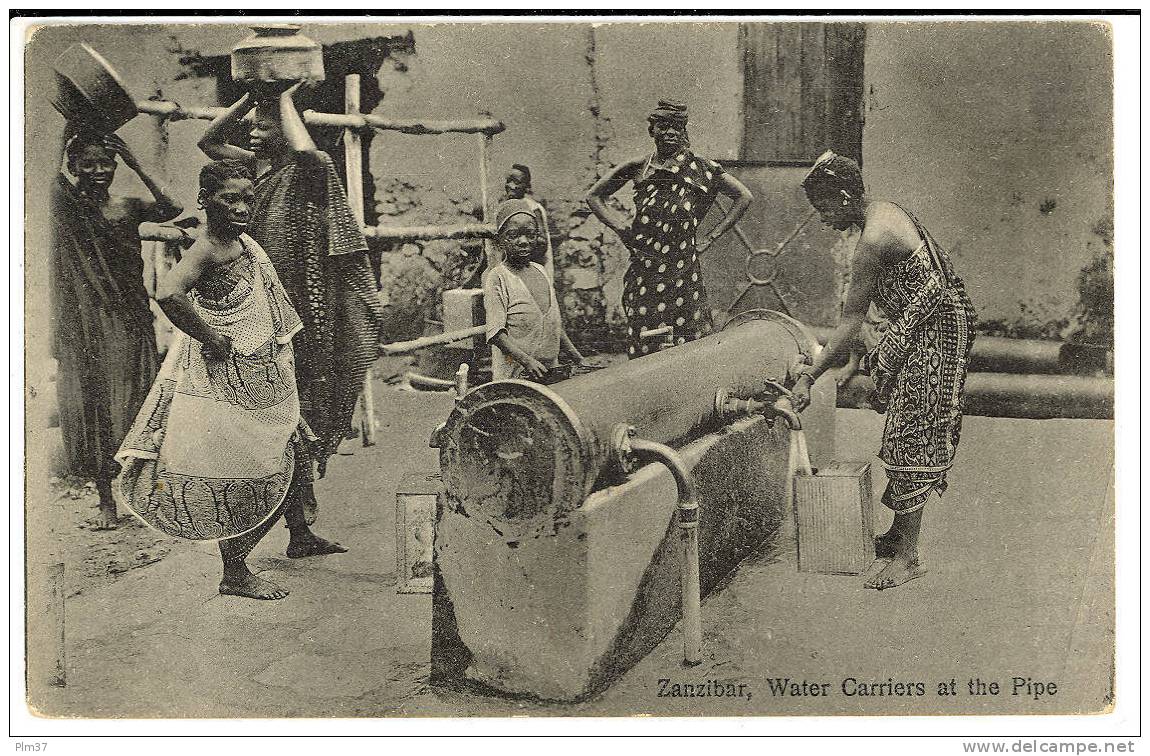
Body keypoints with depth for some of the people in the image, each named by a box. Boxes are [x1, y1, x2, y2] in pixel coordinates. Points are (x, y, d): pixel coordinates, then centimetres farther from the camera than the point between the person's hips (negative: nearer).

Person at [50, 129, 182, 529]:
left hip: (129, 319, 1)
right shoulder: (65, 206, 1)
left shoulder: (130, 206, 2)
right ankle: (106, 500, 15)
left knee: (133, 404, 5)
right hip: (86, 321, 0)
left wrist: (137, 166, -17)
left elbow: (173, 210, -15)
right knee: (91, 405, 5)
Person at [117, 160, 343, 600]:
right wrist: (211, 339, -28)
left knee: (289, 453, 22)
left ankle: (299, 537, 40)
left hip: (263, 375, 10)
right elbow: (168, 294, -40)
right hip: (227, 380, -10)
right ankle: (234, 574, 11)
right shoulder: (208, 249, -21)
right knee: (236, 476, -1)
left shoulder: (243, 243, 7)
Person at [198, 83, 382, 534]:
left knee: (305, 393, 2)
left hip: (304, 306, -7)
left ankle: (305, 492, 11)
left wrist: (285, 100, -16)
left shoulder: (312, 170, -10)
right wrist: (251, 97, 6)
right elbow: (208, 143, 16)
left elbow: (305, 151, -33)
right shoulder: (258, 168, 11)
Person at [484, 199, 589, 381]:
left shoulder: (540, 271, 14)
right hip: (514, 377, -6)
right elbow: (496, 332, -15)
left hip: (550, 373, 6)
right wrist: (527, 361, -26)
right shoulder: (496, 278, -6)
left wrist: (579, 360, 14)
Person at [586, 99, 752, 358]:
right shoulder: (637, 168, 6)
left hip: (683, 273, -1)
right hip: (643, 273, 2)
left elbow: (744, 196, 8)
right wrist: (620, 226, 6)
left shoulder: (700, 168, 2)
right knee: (642, 354, 1)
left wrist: (710, 238, 4)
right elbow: (594, 196, 19)